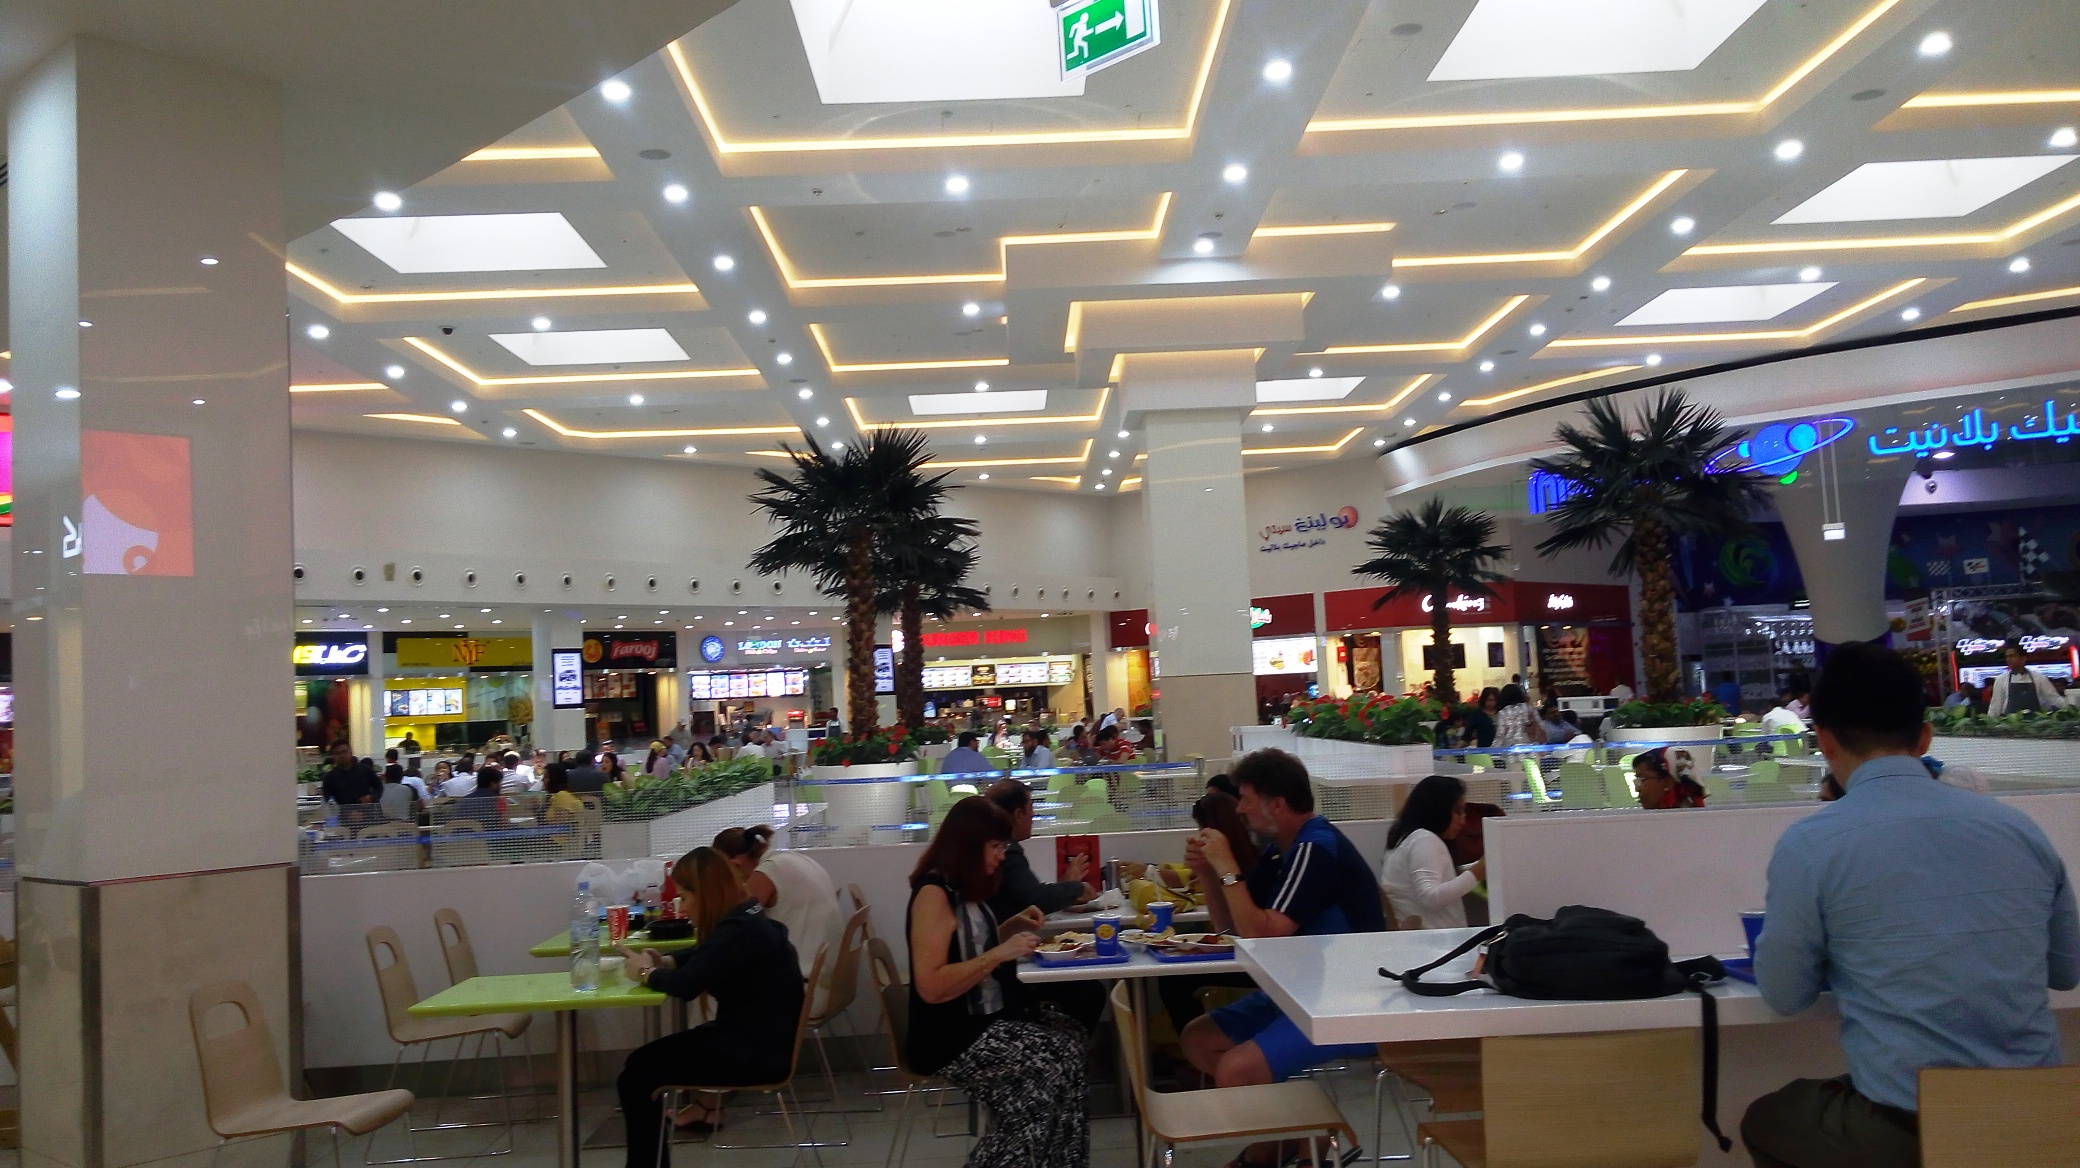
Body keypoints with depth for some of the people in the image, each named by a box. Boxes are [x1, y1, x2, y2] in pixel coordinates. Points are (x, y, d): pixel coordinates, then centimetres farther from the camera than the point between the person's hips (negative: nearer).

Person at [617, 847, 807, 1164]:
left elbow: (686, 985, -29)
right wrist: (665, 961, 2)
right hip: (753, 1039, 10)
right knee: (642, 1060, 16)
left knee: (636, 1077, -7)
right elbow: (702, 956, 22)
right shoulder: (743, 919, 7)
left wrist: (647, 973, -9)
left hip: (757, 1053, -10)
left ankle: (647, 1160, 8)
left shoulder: (739, 930, -23)